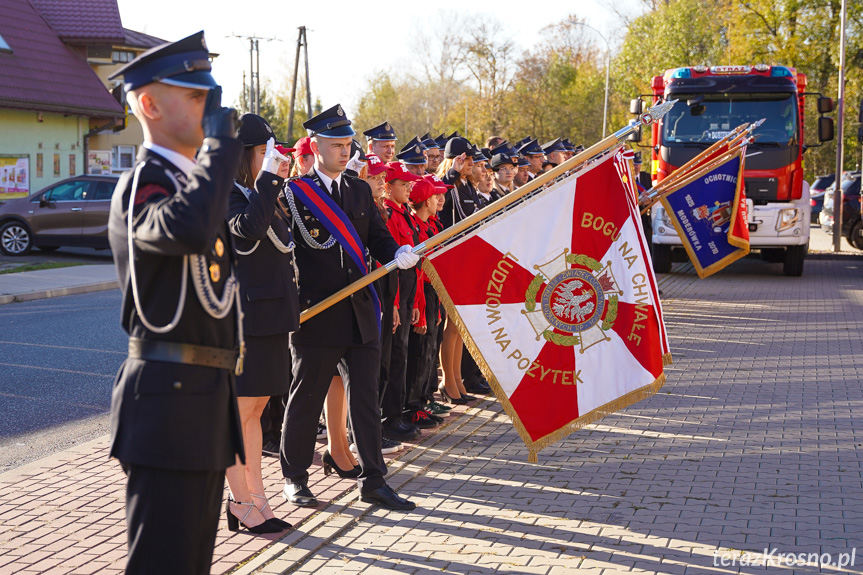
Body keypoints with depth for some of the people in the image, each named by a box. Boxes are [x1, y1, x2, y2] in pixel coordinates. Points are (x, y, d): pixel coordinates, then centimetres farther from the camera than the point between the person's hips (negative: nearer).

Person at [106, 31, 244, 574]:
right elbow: (188, 229, -39)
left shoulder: (188, 180, 18)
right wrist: (220, 139, -24)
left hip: (205, 395, 10)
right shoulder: (141, 185, -14)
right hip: (169, 400, -10)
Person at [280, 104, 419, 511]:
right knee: (305, 399, 7)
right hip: (316, 314, -5)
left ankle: (372, 480, 15)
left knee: (365, 398, 7)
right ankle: (294, 477, 22)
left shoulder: (360, 190, 13)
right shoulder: (294, 192, -4)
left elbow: (377, 236, 12)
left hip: (360, 314, 5)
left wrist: (398, 255, -10)